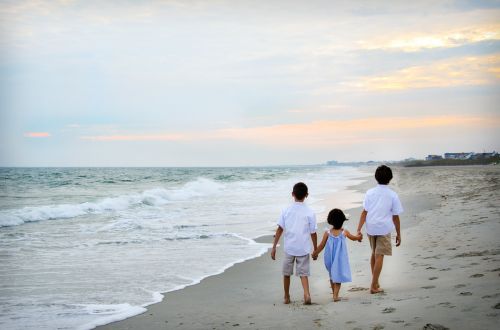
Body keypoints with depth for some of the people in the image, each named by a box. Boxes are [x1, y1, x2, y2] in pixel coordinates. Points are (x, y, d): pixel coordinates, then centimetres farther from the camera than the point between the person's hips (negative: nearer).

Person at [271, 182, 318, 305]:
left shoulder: (286, 211, -2)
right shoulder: (310, 213, -6)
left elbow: (280, 229, -3)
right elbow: (313, 233, -3)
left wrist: (274, 247, 2)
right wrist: (315, 250, 8)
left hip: (289, 248, 1)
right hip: (303, 249, -1)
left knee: (287, 273, 16)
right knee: (303, 273, 6)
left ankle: (287, 297, 25)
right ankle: (306, 294, -15)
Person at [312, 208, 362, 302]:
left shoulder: (328, 233, -9)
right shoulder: (344, 232, -8)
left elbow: (322, 245, -5)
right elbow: (353, 238, 12)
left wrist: (315, 253, 11)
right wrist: (359, 236, 35)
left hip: (330, 258, 2)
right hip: (340, 258, -2)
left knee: (332, 276, 18)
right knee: (338, 276, 5)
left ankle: (335, 294, 26)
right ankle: (335, 295, -2)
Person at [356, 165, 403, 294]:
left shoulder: (370, 193, 2)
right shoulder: (392, 195, -4)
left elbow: (364, 212, -3)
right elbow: (395, 217, -2)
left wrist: (359, 230, -2)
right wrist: (398, 234, 6)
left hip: (371, 228, 3)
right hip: (384, 229, -3)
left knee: (374, 254, 20)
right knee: (379, 256, -1)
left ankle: (375, 282, 28)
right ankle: (374, 286, -3)